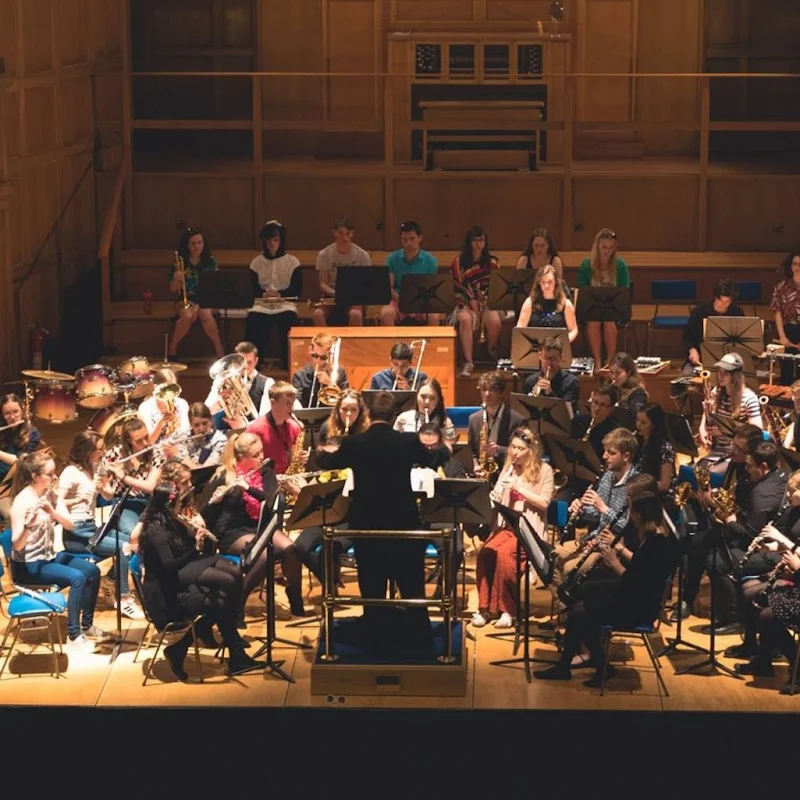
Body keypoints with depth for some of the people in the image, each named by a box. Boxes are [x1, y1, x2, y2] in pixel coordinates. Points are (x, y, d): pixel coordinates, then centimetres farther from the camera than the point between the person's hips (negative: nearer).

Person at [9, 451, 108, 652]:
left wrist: (52, 512, -29)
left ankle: (87, 624, 12)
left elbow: (70, 525, -11)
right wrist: (27, 526, -45)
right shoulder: (22, 501, -20)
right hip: (27, 565, -8)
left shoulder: (51, 495, 1)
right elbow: (17, 545, -26)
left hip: (50, 556, 8)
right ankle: (73, 636, -16)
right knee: (77, 577, -23)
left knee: (92, 571, -4)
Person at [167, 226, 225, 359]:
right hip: (186, 300, 0)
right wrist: (176, 279, -19)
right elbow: (172, 290, 4)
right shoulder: (179, 263, 1)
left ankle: (220, 352, -29)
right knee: (188, 316, -34)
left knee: (205, 314, -35)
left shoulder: (211, 262, 1)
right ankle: (171, 351, -18)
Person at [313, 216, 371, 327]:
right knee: (317, 314, -32)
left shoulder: (362, 255, -2)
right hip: (331, 297, 1)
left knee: (356, 314, -36)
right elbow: (323, 283, -1)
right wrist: (334, 293, -22)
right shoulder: (324, 254, -2)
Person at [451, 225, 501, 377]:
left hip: (487, 302, 1)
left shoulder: (492, 261, 8)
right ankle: (468, 363, -38)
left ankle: (492, 355, -3)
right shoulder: (459, 262, 4)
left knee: (494, 320, -33)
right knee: (465, 318, -37)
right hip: (465, 302, -1)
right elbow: (457, 286, 2)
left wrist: (483, 302, -8)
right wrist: (471, 300, -11)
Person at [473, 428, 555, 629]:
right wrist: (493, 498, -10)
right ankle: (485, 606, -19)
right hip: (506, 525, 5)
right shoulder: (508, 468, 16)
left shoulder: (544, 470, 0)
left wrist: (518, 488, -15)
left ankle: (507, 609, -21)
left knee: (503, 553, -32)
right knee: (485, 552, -25)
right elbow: (497, 498, 14)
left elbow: (544, 502, -8)